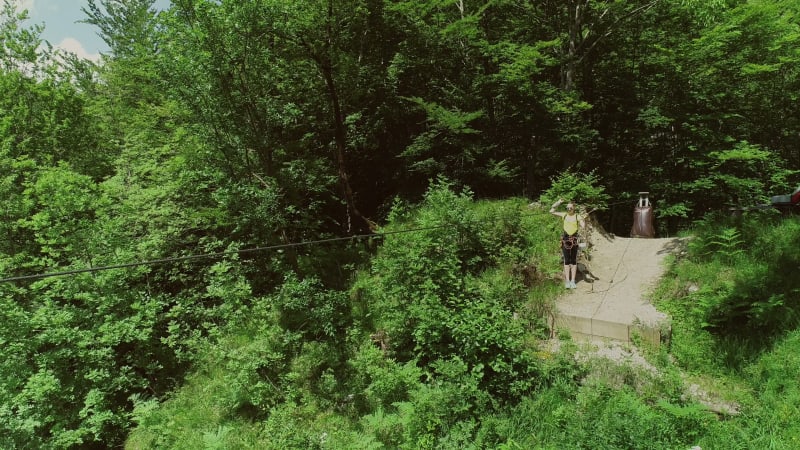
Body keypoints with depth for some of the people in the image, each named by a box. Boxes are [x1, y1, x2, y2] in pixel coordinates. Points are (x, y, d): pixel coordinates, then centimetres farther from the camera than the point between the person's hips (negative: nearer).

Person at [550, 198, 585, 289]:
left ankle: (572, 281, 10)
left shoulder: (577, 216, -2)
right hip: (565, 239, 1)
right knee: (566, 261, 4)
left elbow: (583, 226, -12)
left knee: (574, 261, 5)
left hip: (574, 239, -1)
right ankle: (567, 281, 7)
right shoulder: (564, 215, 5)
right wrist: (558, 203, -3)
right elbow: (551, 211, 7)